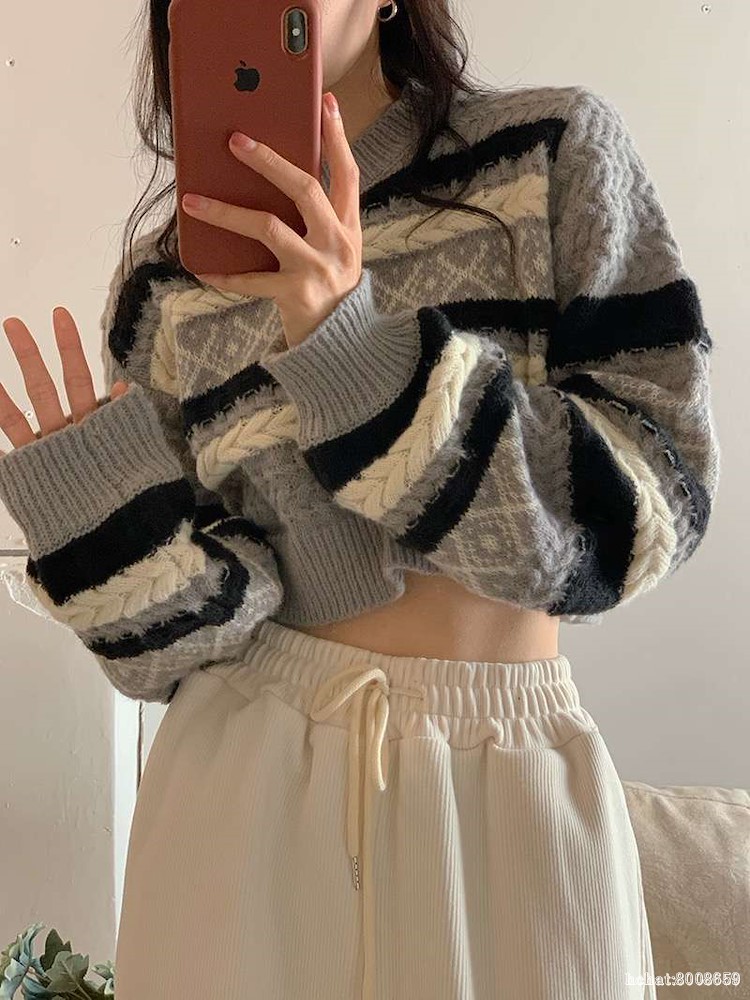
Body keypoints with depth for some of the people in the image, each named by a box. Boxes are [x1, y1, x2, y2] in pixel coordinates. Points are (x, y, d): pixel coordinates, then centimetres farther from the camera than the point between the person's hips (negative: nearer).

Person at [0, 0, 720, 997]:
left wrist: (357, 354, -24)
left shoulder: (555, 150, -4)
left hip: (519, 782, -1)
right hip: (244, 781, 2)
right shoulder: (163, 289, 2)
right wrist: (110, 526, -20)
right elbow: (196, 631, 1)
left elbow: (651, 503, -13)